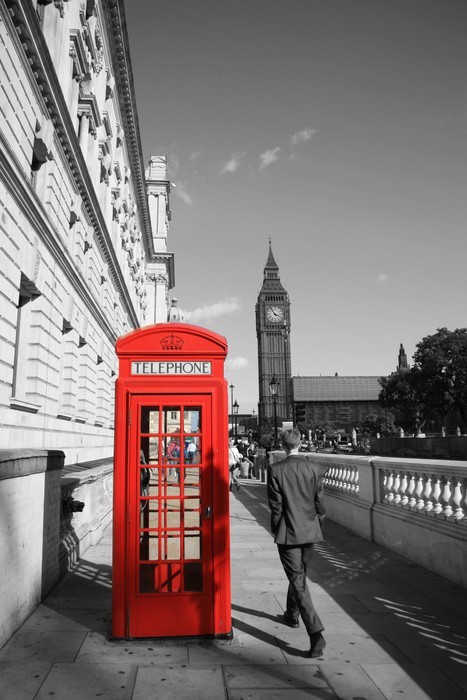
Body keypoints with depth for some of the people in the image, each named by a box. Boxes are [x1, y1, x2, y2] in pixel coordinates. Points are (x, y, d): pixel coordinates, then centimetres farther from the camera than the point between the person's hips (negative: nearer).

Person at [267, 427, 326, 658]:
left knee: (298, 581, -1)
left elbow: (275, 505, -10)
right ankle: (292, 614, 44)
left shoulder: (275, 470, -13)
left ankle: (316, 633, -10)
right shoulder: (313, 468, -4)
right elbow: (319, 501, 0)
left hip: (288, 533, -4)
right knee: (300, 576, 24)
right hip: (309, 531, 4)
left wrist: (275, 529, 4)